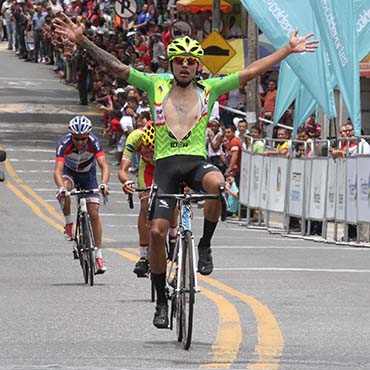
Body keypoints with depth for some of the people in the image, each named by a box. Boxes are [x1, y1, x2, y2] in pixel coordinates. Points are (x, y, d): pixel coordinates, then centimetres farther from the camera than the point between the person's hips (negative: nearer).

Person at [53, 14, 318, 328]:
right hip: (166, 164, 0)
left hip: (197, 161, 0)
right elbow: (117, 67, 5)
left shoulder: (209, 89, 11)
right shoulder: (156, 86, 10)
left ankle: (205, 246, -12)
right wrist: (82, 41, -3)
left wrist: (289, 50, 8)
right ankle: (161, 302, 5)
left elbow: (251, 73, 11)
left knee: (217, 183, -36)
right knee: (157, 231, -10)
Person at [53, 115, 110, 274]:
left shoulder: (93, 142, -31)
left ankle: (98, 254, -1)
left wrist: (103, 184, -58)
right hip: (70, 172, 0)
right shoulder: (64, 144, -33)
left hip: (88, 174, 0)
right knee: (64, 189, -36)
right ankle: (69, 223, -14)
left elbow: (104, 166, -39)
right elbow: (58, 170, -42)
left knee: (94, 213, -9)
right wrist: (61, 188, -61)